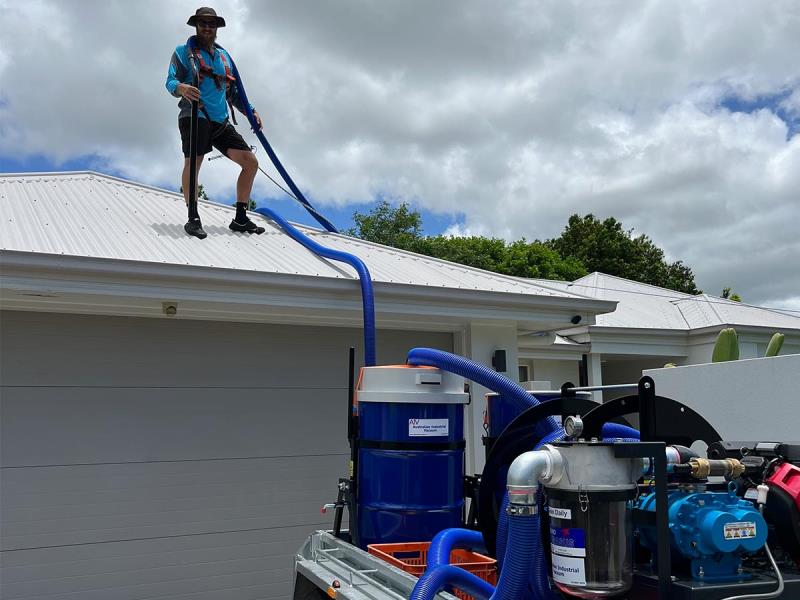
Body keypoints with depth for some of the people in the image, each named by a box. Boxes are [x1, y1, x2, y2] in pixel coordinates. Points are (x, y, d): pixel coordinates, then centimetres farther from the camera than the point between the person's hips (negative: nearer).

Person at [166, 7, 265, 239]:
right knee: (192, 164, -20)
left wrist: (250, 111, 16)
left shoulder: (224, 56, 24)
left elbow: (233, 92, 29)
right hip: (195, 116, -5)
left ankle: (240, 219, 5)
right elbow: (170, 82, -4)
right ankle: (193, 218, -7)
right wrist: (180, 87, -27)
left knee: (251, 162, -1)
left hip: (221, 122, 5)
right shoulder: (183, 52, 8)